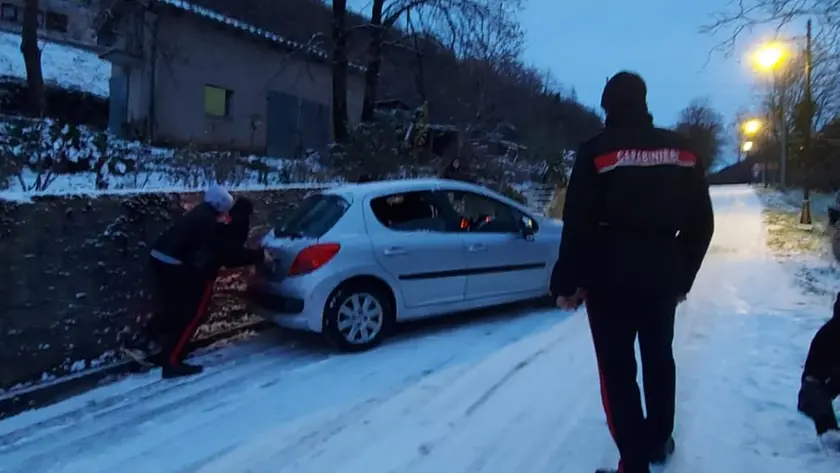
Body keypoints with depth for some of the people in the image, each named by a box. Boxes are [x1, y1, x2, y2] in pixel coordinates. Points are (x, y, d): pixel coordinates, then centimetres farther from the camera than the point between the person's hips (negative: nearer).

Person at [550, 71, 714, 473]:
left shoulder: (597, 151, -9)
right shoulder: (682, 150, 6)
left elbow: (577, 225, -14)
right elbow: (701, 223, 8)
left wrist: (566, 283, -5)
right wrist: (684, 275, 18)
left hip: (610, 279, -5)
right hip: (662, 278, 5)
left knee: (618, 369, 4)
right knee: (659, 358, 22)